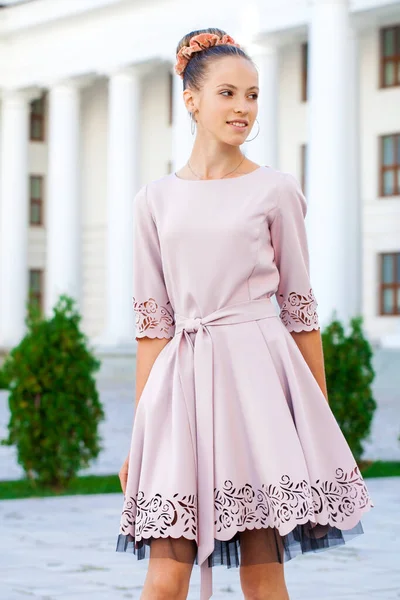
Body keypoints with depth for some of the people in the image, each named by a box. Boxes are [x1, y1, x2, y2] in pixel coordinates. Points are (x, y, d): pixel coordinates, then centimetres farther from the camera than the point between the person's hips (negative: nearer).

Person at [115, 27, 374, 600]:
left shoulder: (275, 190, 5)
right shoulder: (156, 199, 10)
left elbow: (299, 309, 7)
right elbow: (152, 320, 10)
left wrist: (322, 418, 5)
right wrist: (139, 428, 7)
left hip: (257, 378, -1)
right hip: (180, 380, 2)